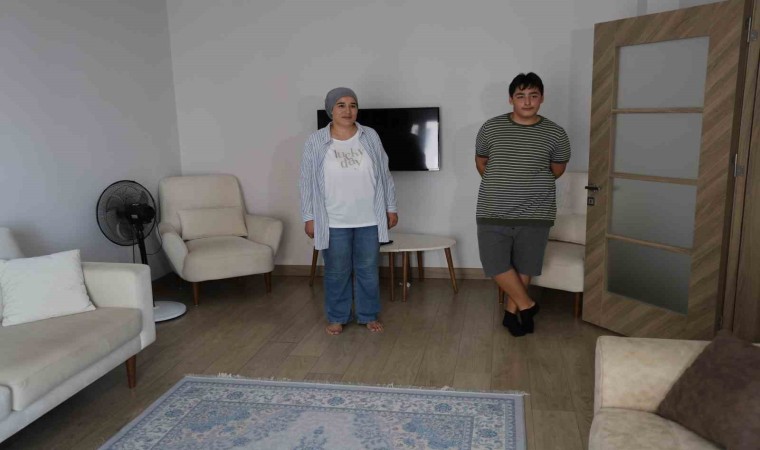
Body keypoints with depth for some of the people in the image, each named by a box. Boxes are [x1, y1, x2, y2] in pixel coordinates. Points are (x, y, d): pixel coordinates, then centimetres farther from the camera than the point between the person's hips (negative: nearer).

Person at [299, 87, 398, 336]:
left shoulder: (370, 137, 1)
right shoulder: (316, 141, -5)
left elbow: (384, 175, 6)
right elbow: (307, 182, -2)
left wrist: (391, 207, 6)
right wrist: (308, 217, -3)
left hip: (369, 220, 2)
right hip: (334, 222, -1)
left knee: (368, 270, 12)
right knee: (336, 273, 10)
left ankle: (369, 316, 28)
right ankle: (337, 317, 28)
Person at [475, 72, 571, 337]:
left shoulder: (555, 134, -2)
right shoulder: (491, 128, -2)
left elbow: (558, 168, 15)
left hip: (535, 214, 0)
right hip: (493, 212, 0)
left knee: (523, 266, 8)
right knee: (495, 263, -2)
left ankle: (512, 310, 27)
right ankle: (526, 304, 17)